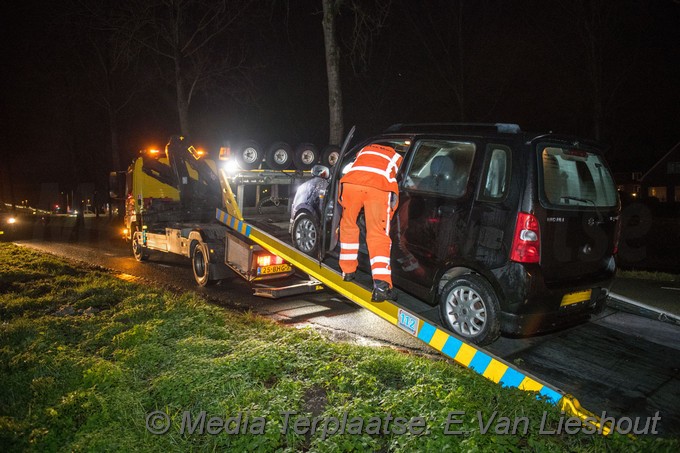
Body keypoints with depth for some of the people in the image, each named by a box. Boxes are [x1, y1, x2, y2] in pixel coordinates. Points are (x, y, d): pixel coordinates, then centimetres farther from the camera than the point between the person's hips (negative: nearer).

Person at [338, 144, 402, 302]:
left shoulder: (365, 149, 42)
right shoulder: (397, 158, 36)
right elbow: (396, 184, 30)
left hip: (351, 182, 2)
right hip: (379, 187, -1)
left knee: (349, 226, 21)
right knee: (378, 235, -2)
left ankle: (348, 271, 29)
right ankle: (381, 285, -14)